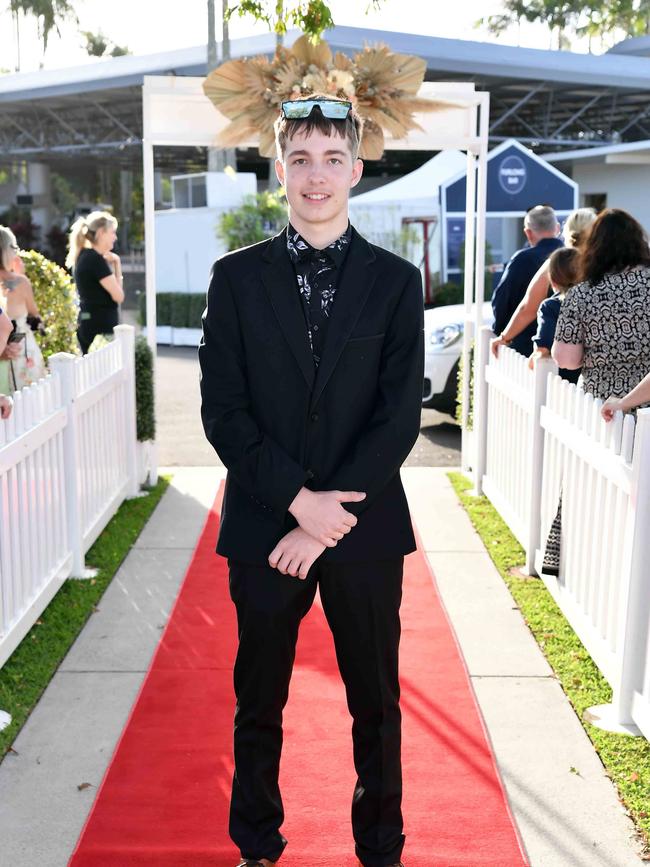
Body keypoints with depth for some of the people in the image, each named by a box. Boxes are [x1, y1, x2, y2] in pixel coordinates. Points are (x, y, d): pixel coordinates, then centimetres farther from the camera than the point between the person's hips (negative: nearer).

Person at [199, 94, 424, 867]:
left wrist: (327, 518, -13)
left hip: (366, 525, 0)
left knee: (375, 703, 13)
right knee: (258, 702, 14)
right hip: (263, 526, 0)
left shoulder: (395, 280, 2)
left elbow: (401, 416, -5)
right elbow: (221, 409, -4)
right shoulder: (237, 276, 2)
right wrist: (300, 499, -14)